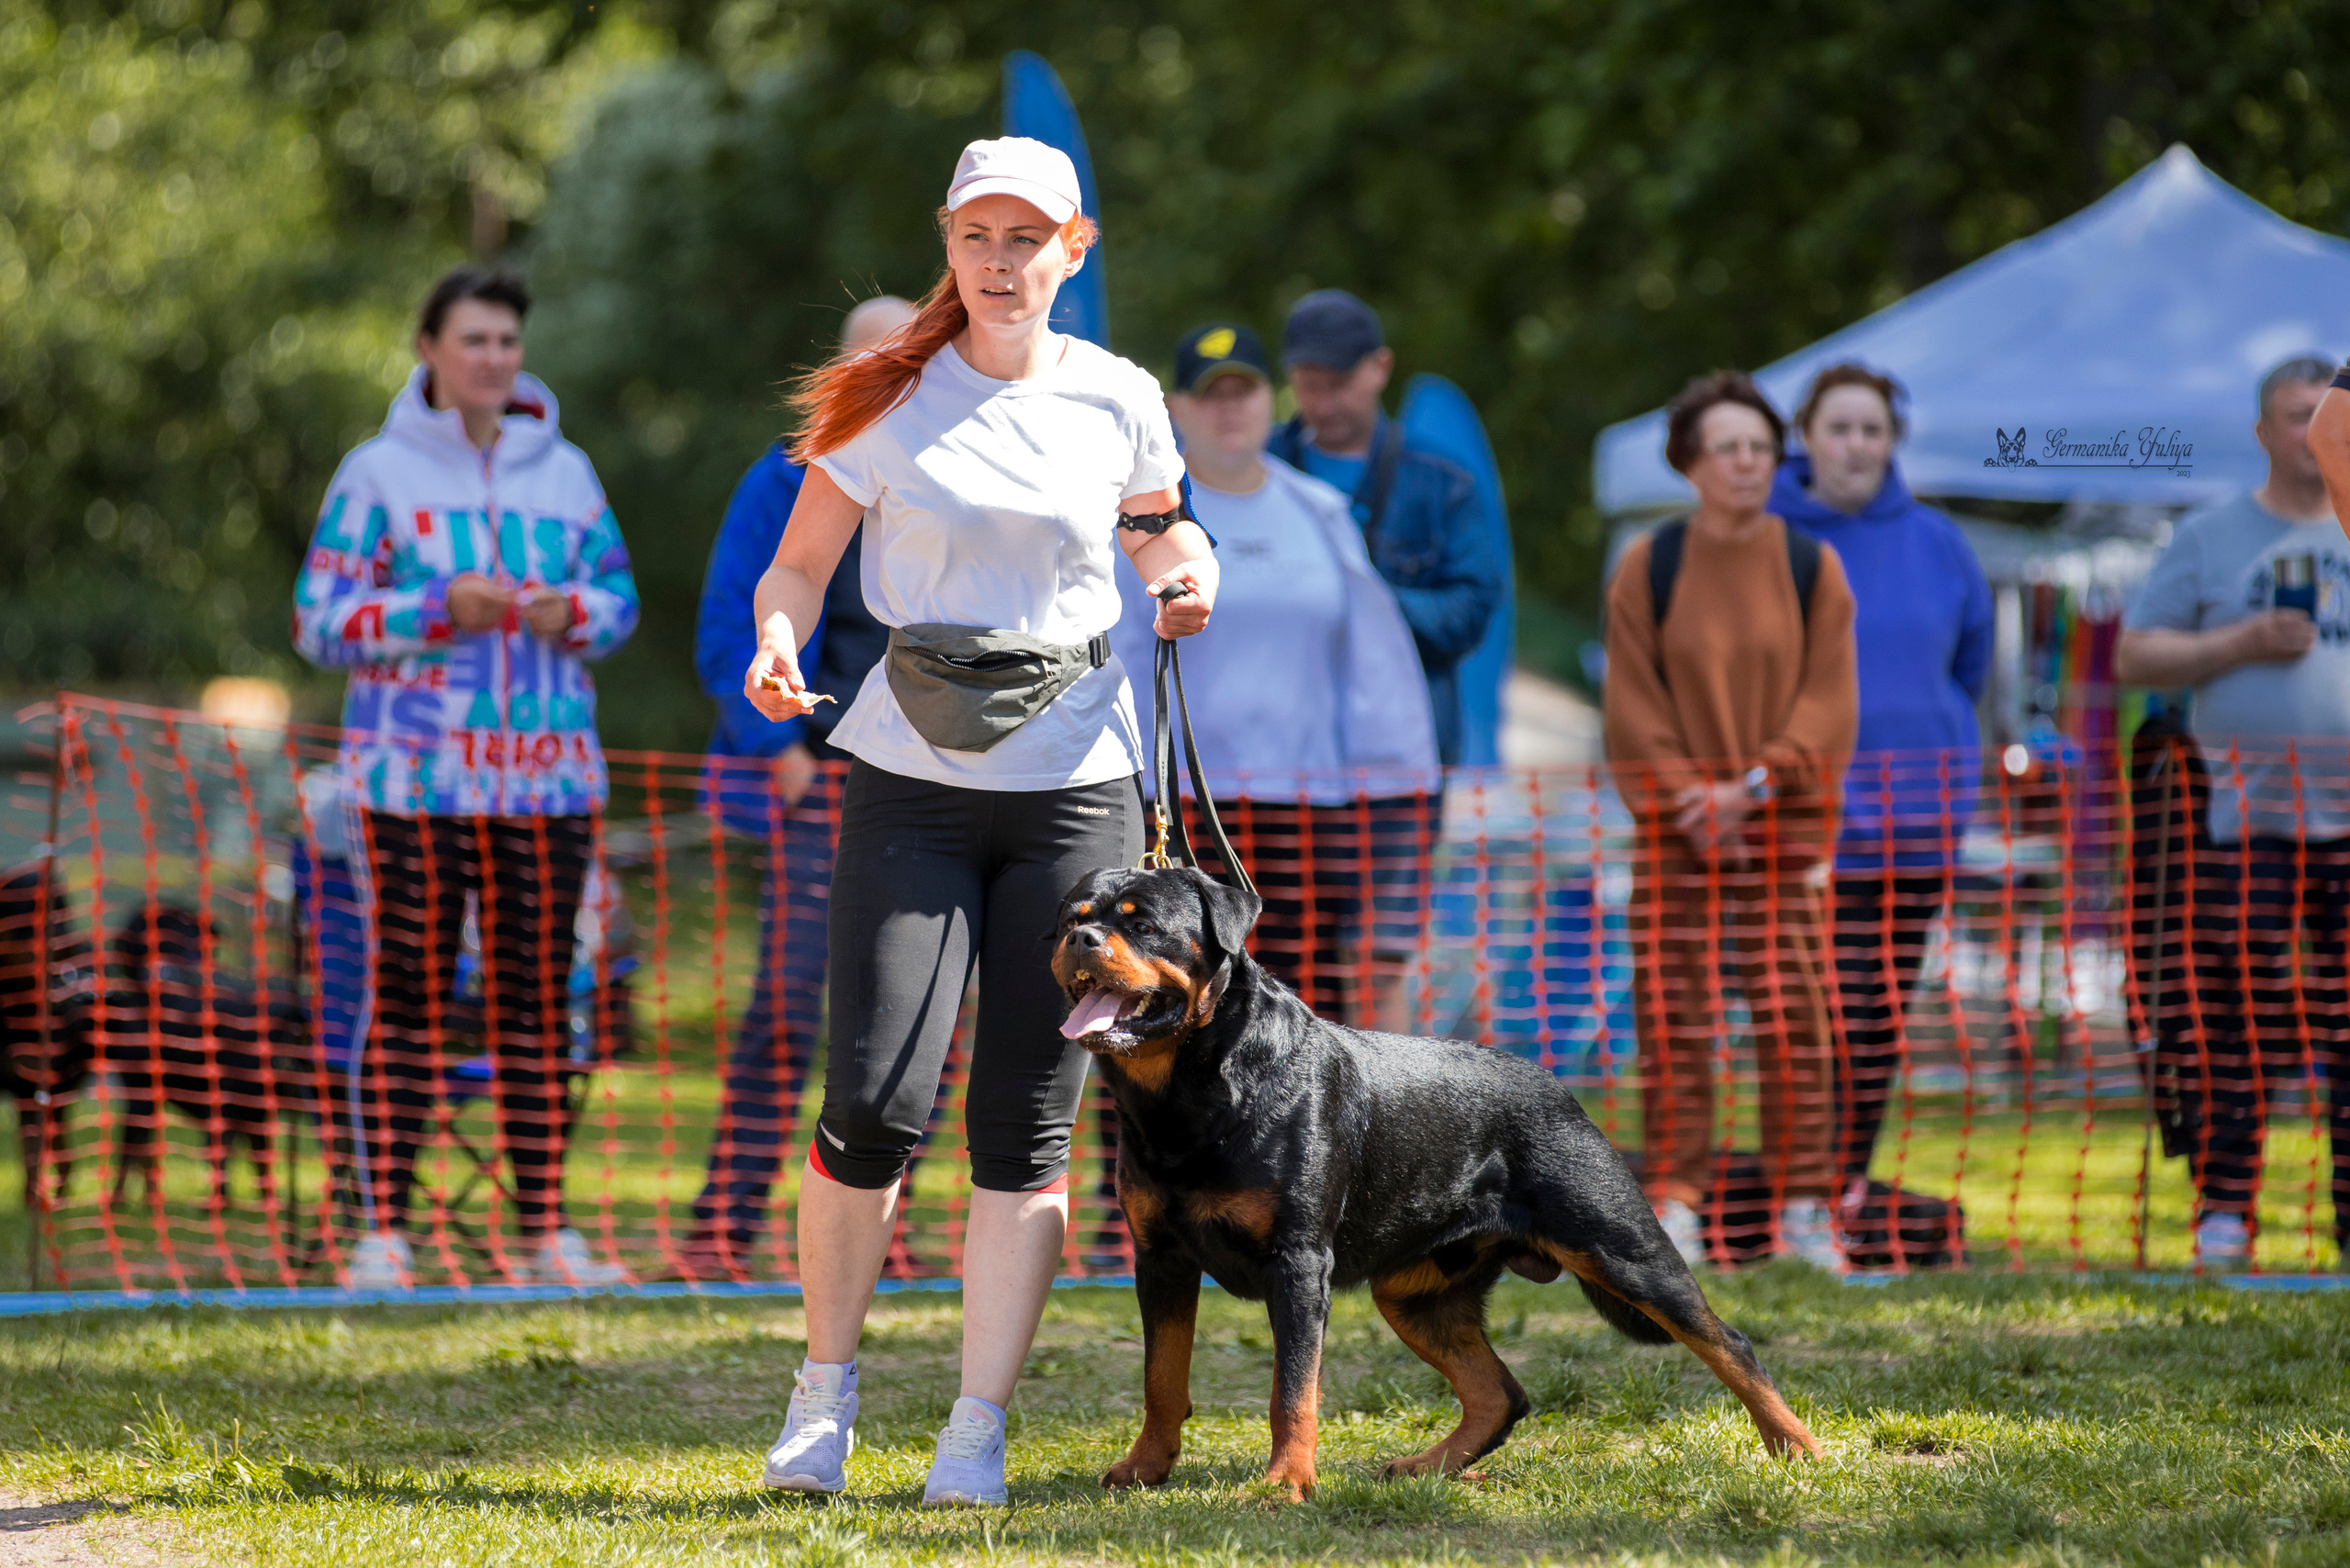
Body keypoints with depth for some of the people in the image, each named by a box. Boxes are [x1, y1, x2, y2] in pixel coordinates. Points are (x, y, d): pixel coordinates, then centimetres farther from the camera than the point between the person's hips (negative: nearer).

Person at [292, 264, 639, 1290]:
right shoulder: (377, 473, 0)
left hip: (547, 770, 4)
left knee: (537, 998, 5)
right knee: (408, 994, -4)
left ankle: (546, 1231, 9)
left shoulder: (565, 471, 12)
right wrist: (438, 611, -16)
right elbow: (321, 620, -3)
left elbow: (619, 597, 15)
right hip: (416, 770, -3)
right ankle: (384, 1232, -1)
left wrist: (573, 613, -7)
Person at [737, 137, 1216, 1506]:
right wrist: (779, 644, -16)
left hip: (1078, 785, 1)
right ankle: (827, 1386, 11)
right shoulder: (887, 402, 0)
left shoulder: (1119, 400, 5)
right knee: (874, 1099, -10)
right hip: (913, 779, -1)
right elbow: (802, 563, 5)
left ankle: (980, 1431, 5)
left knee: (1030, 1120, -1)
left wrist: (1186, 568, 1)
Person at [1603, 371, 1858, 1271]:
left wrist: (1755, 785, -12)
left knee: (1793, 1018, -3)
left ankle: (1802, 1211, 3)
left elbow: (1828, 701, 1)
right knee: (1671, 1018, -3)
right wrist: (1690, 800, -11)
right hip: (1676, 828, 0)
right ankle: (1673, 1205, 3)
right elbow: (1634, 704, 1)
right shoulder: (1648, 567, 4)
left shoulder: (1810, 568, 6)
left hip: (1785, 827, 0)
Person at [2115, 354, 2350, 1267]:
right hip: (2246, 816, -2)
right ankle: (2223, 1209, 1)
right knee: (2235, 1016, -5)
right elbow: (2133, 657, 5)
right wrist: (2242, 644, -8)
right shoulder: (2211, 540, 8)